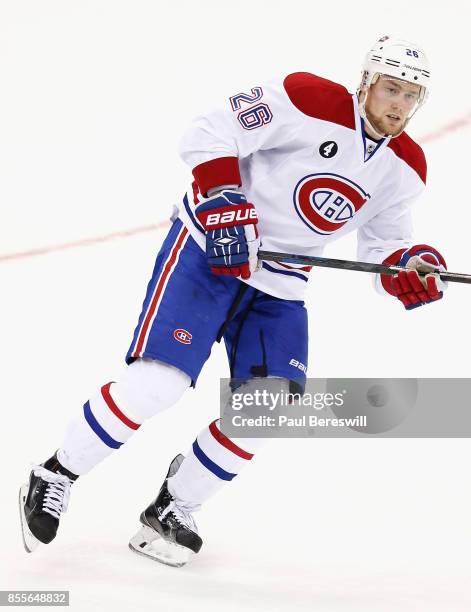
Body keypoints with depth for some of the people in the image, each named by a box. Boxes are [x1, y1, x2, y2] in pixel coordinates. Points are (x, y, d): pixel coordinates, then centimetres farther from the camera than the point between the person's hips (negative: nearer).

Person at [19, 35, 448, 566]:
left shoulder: (405, 168, 4)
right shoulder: (310, 101, -16)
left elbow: (381, 248, 13)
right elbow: (210, 134, -16)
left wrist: (410, 268, -8)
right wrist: (224, 208, -25)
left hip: (279, 286, 6)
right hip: (210, 249, -6)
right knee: (157, 383, -18)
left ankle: (173, 510, 9)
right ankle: (55, 477, 3)